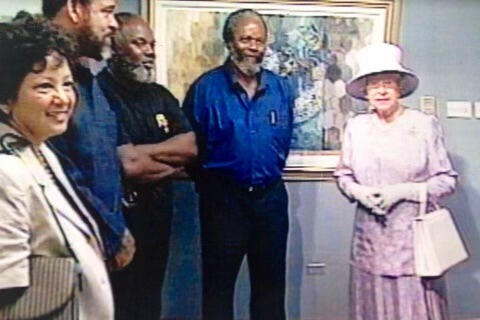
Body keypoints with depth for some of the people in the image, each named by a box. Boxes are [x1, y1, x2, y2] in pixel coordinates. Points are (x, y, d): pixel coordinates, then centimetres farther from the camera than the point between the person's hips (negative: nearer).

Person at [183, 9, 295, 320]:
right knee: (218, 281, 10)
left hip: (271, 195, 3)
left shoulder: (282, 88, 3)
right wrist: (207, 183, 3)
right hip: (223, 196, -3)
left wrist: (271, 174, 12)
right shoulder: (206, 87, -9)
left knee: (270, 280, 15)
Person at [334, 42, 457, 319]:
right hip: (370, 236, 3)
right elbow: (344, 175, 12)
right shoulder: (356, 126, 4)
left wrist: (402, 191, -14)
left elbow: (447, 180, -3)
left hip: (413, 235, -2)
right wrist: (359, 192, -9)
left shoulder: (426, 125, -5)